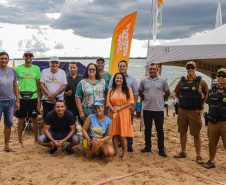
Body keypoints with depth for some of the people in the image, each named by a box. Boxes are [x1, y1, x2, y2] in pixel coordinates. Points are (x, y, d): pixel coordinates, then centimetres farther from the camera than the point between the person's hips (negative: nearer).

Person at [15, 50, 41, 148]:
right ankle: (20, 141, 18)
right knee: (20, 120, 5)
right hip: (21, 97, 0)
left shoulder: (36, 69, 6)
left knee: (34, 120, 7)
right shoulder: (18, 68, 3)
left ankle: (36, 140, 22)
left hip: (33, 97, 1)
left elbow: (38, 85, 7)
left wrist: (39, 99, 3)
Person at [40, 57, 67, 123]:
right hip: (47, 100, 1)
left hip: (59, 100, 0)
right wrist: (49, 95, -15)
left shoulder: (62, 72, 3)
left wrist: (54, 94, -16)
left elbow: (64, 86, -4)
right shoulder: (44, 71, 4)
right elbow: (42, 85, -2)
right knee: (46, 119, 3)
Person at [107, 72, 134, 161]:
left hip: (124, 114, -2)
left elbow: (131, 102, -3)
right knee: (115, 134, 2)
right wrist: (113, 109, -11)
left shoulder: (128, 89, 4)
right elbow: (108, 102, 8)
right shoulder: (111, 90, 12)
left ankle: (124, 154, 10)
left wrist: (120, 107, -10)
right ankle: (117, 153, 13)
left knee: (123, 135, -4)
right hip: (113, 114, 2)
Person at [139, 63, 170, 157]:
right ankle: (148, 147, 23)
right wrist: (145, 100, 10)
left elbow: (167, 92, 9)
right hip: (147, 108, 2)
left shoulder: (162, 80, 0)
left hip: (159, 109, -2)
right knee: (147, 128, 10)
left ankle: (161, 149, 10)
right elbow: (140, 92, 16)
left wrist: (162, 100, 7)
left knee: (160, 129, 2)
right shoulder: (144, 80, 5)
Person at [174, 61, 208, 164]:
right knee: (182, 132, 11)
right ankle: (183, 152, 25)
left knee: (196, 134, 0)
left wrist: (200, 102, 3)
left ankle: (198, 156, 10)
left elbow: (207, 94, 8)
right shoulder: (181, 81, 6)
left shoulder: (201, 81, -2)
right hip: (182, 110, 3)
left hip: (194, 112, -3)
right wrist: (182, 100, 11)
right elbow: (176, 93, 21)